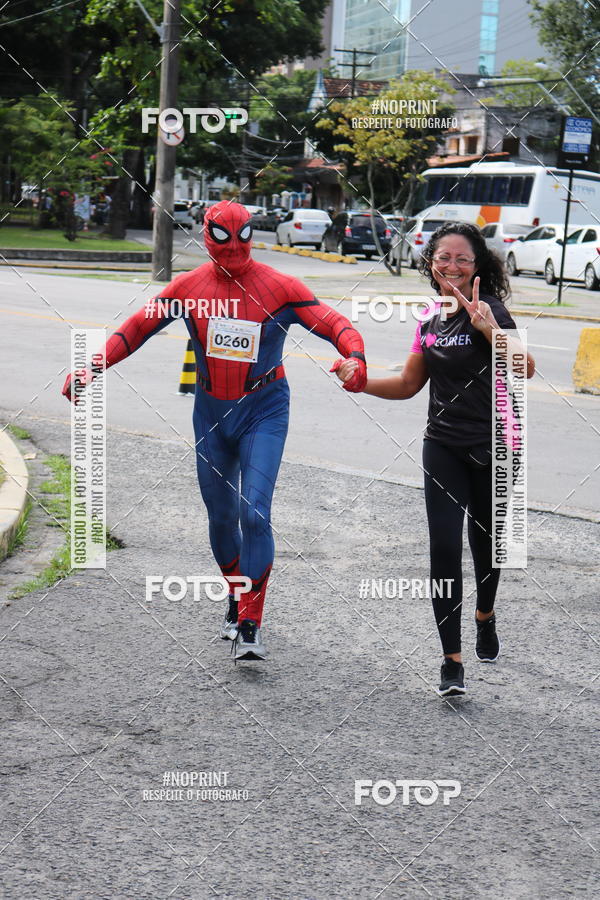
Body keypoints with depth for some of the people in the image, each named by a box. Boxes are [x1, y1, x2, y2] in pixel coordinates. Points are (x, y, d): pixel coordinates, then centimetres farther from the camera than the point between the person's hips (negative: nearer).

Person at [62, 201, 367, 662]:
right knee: (221, 515, 11)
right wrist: (92, 368, -6)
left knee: (254, 513, -15)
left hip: (264, 412, -3)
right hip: (211, 411, 3)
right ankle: (236, 598, 35)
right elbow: (137, 327, 5)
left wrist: (355, 356, -35)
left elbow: (333, 322, -14)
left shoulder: (279, 287, -10)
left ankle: (251, 623, -7)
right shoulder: (189, 286, -1)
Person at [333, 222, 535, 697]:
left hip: (494, 446, -4)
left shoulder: (489, 309, -12)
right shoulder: (431, 319, 6)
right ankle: (452, 662, -1)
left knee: (486, 541, 14)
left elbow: (526, 369, -27)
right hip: (444, 448, 4)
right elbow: (409, 385, 16)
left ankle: (485, 616, 45)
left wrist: (490, 328, -41)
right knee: (444, 547, -5)